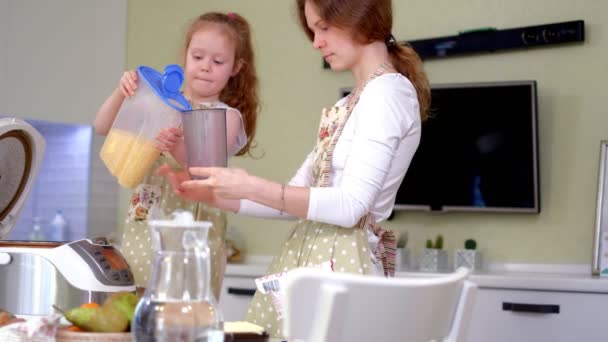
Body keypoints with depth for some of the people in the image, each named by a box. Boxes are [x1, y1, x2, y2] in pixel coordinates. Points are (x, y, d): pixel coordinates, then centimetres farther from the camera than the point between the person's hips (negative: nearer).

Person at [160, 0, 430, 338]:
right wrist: (213, 195, 6)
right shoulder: (349, 105, 19)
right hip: (308, 259, 8)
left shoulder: (387, 93, -9)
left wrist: (253, 187, -20)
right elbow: (295, 198, 16)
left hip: (341, 263, -8)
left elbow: (350, 206, -18)